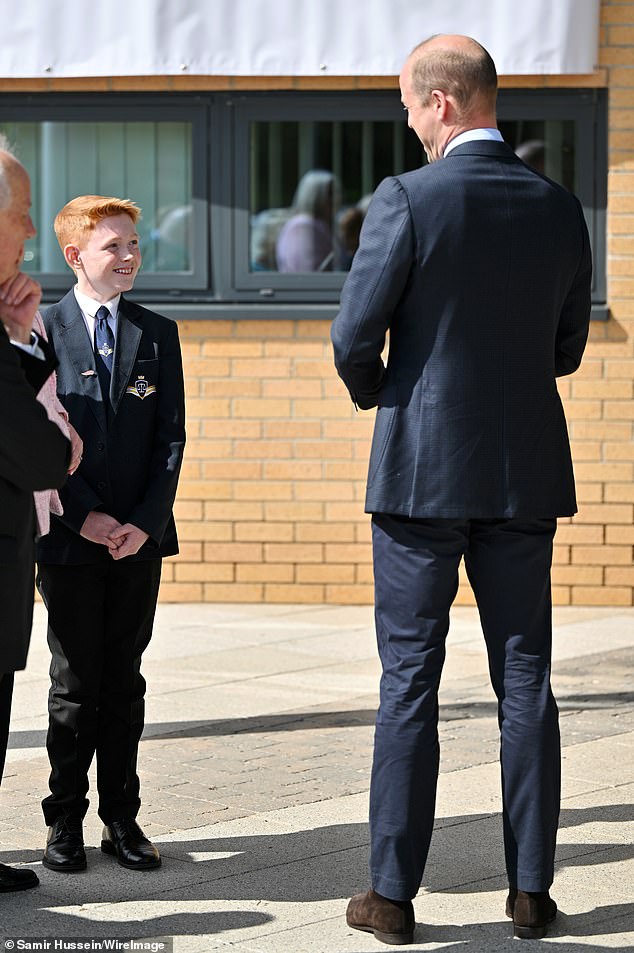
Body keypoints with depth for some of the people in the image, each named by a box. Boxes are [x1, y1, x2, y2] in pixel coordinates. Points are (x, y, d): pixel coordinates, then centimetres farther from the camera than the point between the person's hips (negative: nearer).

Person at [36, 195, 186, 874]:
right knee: (75, 684, 3)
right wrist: (83, 516, -12)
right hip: (69, 538, -2)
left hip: (139, 538, 3)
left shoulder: (158, 334, 8)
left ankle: (122, 818, 14)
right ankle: (65, 821, 12)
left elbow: (171, 437, 4)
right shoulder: (42, 330, -1)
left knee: (124, 683, 7)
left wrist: (146, 521, -8)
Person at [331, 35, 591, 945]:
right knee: (525, 679, 9)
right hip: (525, 473, 4)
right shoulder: (559, 207, 4)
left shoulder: (406, 200, -11)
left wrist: (375, 393, 10)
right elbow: (566, 348, 12)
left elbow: (354, 338, -11)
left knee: (410, 680, 2)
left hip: (423, 469, -4)